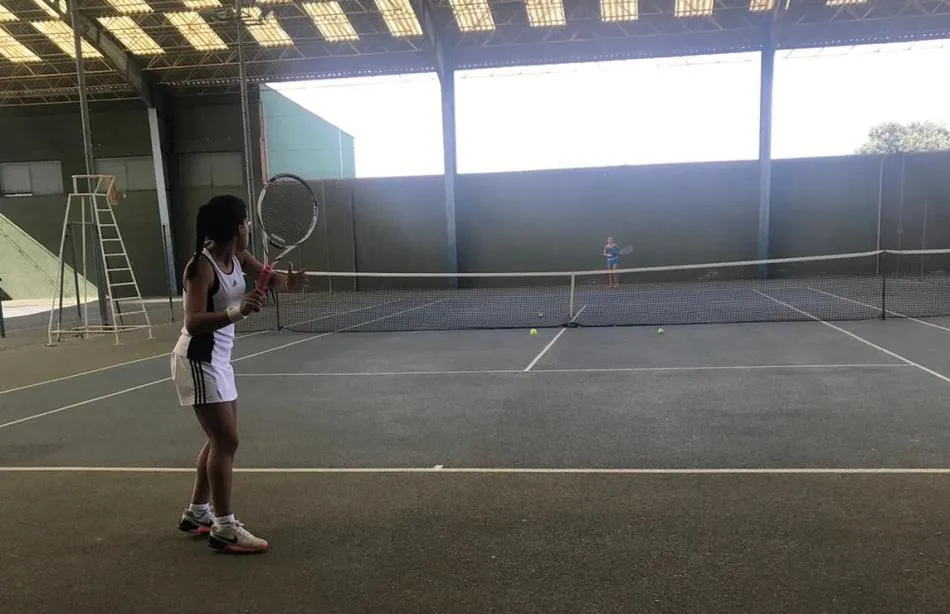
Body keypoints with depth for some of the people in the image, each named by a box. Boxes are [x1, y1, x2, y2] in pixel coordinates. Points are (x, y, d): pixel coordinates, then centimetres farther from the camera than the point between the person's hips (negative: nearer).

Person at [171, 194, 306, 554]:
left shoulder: (237, 258, 3)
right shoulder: (202, 267, -22)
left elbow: (270, 278, -1)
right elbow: (193, 323, -30)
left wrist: (288, 282, -24)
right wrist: (236, 312, -44)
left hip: (217, 359, 9)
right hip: (198, 360, -9)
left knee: (222, 439, 15)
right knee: (226, 441, -8)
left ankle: (197, 513, 29)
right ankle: (224, 529, 0)